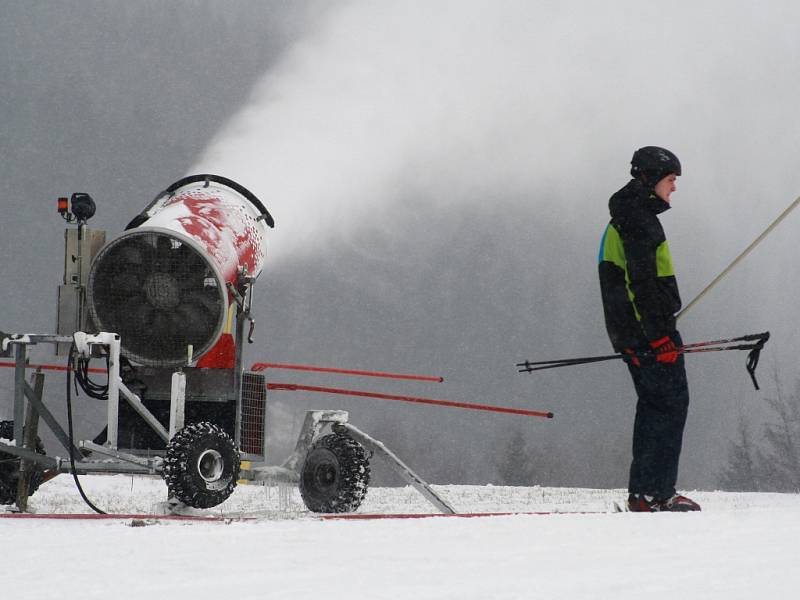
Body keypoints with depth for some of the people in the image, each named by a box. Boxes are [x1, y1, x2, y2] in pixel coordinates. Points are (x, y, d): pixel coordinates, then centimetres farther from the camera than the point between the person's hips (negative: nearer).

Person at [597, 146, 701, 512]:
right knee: (671, 403, -9)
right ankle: (656, 492, -11)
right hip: (650, 330, -10)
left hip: (631, 334, 10)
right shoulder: (638, 219, -14)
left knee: (653, 406, 13)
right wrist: (661, 335, -23)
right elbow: (642, 283, -21)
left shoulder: (628, 218, 20)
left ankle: (643, 491, 13)